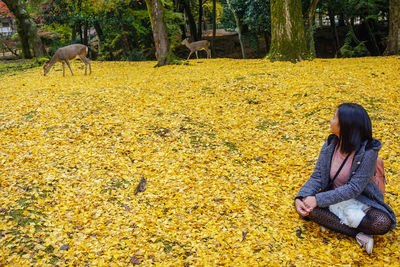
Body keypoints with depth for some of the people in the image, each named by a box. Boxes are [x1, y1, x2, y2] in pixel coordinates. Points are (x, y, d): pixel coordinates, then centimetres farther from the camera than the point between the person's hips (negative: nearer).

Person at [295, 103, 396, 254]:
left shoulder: (368, 152, -21)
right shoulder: (329, 146, -6)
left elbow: (354, 188, -25)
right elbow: (317, 177, -7)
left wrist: (318, 199, -31)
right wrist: (300, 198, -26)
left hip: (360, 201, -4)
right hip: (333, 198, 4)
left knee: (382, 223, -32)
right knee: (304, 206, -23)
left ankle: (332, 222, -15)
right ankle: (358, 234, -19)